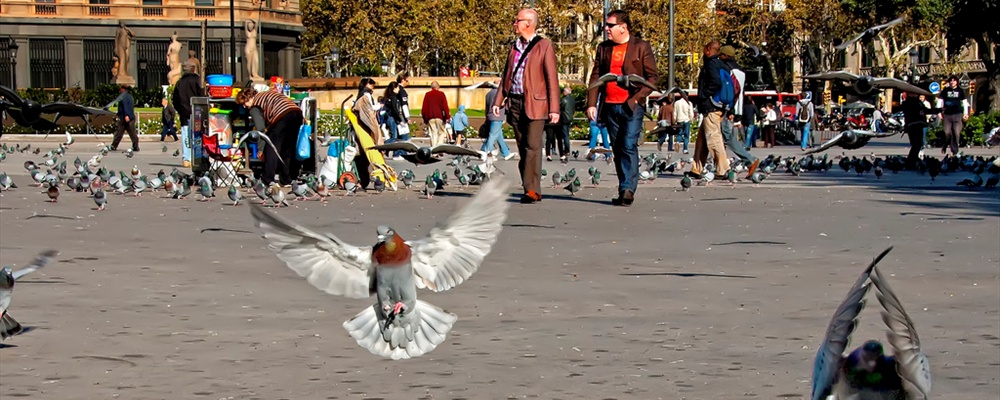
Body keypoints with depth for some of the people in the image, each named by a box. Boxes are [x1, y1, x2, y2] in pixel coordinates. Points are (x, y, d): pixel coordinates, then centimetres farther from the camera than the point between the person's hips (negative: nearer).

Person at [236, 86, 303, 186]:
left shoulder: (254, 107, 9)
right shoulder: (267, 93, 32)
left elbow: (260, 128, 1)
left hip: (282, 116, -7)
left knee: (272, 148, 3)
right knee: (289, 150, 17)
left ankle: (267, 181, 0)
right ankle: (287, 180, 21)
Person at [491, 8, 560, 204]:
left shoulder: (544, 46, -2)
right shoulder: (514, 47, 17)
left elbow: (552, 78, -5)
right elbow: (506, 76, 20)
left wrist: (554, 108, -10)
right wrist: (498, 101, 10)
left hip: (534, 104, -6)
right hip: (515, 103, 6)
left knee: (532, 146, -12)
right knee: (523, 148, 6)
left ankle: (532, 190, -15)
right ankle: (530, 189, 9)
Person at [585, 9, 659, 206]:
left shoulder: (641, 47, 0)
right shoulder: (603, 48, 14)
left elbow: (653, 76, -1)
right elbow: (595, 77, 14)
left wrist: (638, 97, -11)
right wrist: (591, 103, 4)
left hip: (631, 107, -5)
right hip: (610, 107, 5)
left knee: (629, 146, -15)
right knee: (617, 149, 7)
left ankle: (627, 189, -18)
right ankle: (625, 192, 11)